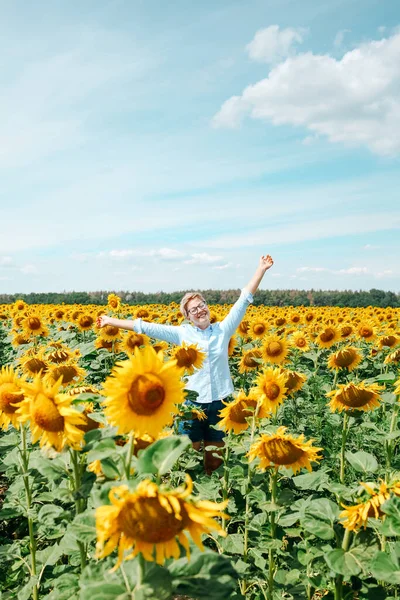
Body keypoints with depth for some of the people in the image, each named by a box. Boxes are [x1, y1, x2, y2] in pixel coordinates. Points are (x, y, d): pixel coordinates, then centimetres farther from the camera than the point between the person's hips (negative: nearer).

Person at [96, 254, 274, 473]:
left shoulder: (223, 330, 2)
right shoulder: (182, 333, 0)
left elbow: (244, 299, 2)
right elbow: (145, 327, 0)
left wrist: (261, 270, -1)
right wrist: (111, 321, 1)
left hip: (219, 403, 1)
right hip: (192, 402, -1)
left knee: (215, 458, 13)